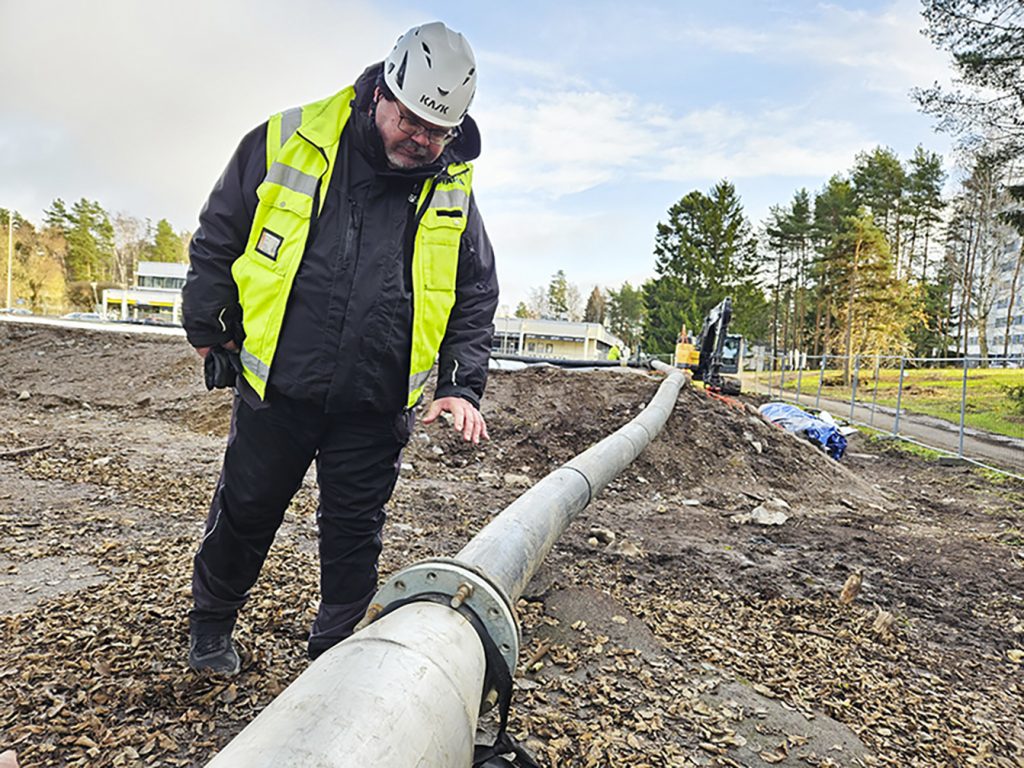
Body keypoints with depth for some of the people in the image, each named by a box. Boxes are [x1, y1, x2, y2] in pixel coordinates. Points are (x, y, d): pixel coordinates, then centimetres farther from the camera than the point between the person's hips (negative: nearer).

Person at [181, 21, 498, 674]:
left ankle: (337, 651, 32)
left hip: (375, 409, 1)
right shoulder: (285, 143, -5)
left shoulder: (453, 194, 0)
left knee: (354, 533, 11)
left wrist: (462, 386, -6)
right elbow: (217, 240, 5)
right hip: (277, 391, 0)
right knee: (245, 512, 17)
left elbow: (476, 299, 5)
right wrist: (210, 331, 6)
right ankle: (210, 622, 43)